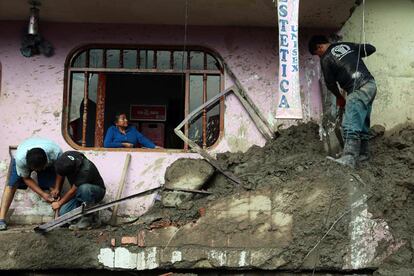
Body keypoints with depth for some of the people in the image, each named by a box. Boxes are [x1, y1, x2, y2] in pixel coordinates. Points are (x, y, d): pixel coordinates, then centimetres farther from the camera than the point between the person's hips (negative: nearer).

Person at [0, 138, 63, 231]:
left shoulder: (55, 153, -42)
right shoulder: (20, 158, -41)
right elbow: (26, 178, -23)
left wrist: (56, 188, -25)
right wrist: (42, 194, -29)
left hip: (48, 163, 1)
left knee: (53, 185, -19)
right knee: (12, 184, -16)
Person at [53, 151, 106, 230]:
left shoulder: (85, 170, -35)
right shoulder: (66, 157, -17)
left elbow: (73, 191, -22)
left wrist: (59, 203, -9)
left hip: (96, 191, -6)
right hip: (80, 194, 6)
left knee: (84, 188, -40)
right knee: (63, 213, -17)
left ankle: (88, 218, -20)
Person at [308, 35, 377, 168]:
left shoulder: (326, 59, -1)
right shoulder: (347, 45, 16)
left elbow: (330, 83, 6)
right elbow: (371, 48, 20)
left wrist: (339, 97, 24)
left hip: (358, 89, -8)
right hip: (370, 84, 8)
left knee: (351, 125, -16)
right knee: (362, 123, 17)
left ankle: (349, 158, -26)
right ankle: (363, 153, 24)